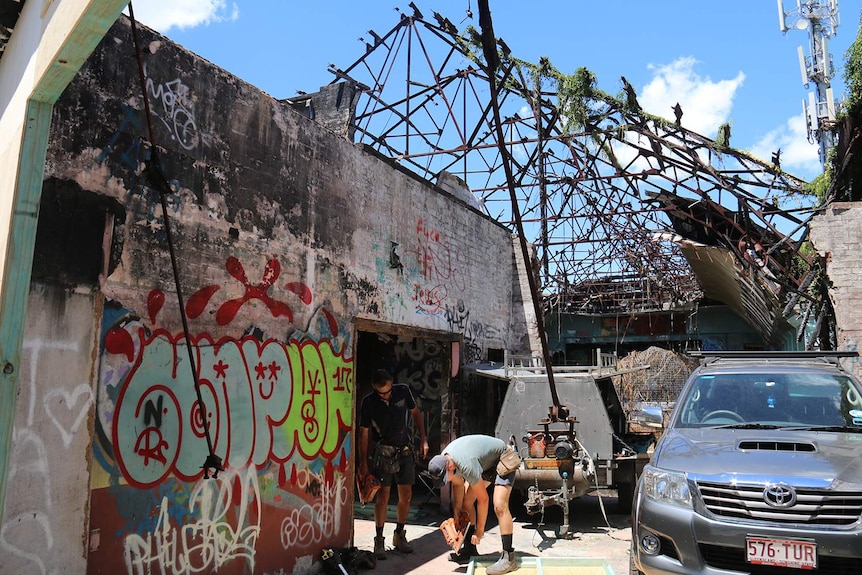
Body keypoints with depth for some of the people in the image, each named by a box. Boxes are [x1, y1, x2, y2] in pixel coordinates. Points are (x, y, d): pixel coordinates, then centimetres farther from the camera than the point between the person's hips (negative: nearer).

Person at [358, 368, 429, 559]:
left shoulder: (403, 391, -6)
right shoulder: (368, 402, -11)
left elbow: (416, 413, 9)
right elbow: (364, 433, -4)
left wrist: (423, 439, 3)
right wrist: (363, 463, -4)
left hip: (405, 450, 3)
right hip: (383, 451, -3)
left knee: (406, 495, 7)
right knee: (383, 496, -5)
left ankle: (399, 535, 24)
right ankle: (379, 540, 8)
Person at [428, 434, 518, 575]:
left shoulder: (467, 465, -39)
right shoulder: (443, 460, -15)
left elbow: (483, 499, -29)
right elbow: (458, 485, 1)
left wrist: (479, 531, -20)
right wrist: (457, 516, 2)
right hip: (485, 463, 9)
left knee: (499, 506, -23)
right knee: (466, 502, 3)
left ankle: (508, 558, -18)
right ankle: (470, 549, 13)